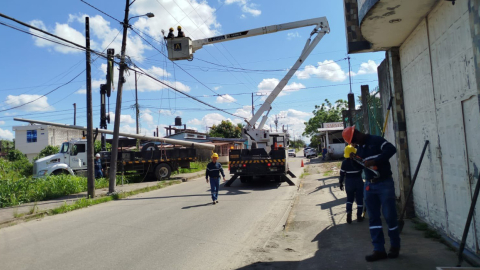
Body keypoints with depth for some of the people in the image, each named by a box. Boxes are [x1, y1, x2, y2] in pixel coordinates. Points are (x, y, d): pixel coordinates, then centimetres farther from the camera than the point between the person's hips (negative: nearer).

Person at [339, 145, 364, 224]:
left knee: (349, 198, 16)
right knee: (359, 199, 9)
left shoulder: (344, 162, -7)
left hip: (348, 182, 2)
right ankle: (359, 216, 11)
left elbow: (342, 173, -3)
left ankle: (349, 212, -2)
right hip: (358, 181, -1)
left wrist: (341, 183, 6)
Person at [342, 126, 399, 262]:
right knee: (373, 218, 6)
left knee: (390, 215, 2)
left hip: (384, 183, -7)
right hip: (369, 185, 7)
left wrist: (374, 161, -27)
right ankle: (379, 250, 12)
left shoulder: (376, 140, -9)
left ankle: (395, 246, 22)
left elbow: (391, 149, -24)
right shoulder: (359, 149, 14)